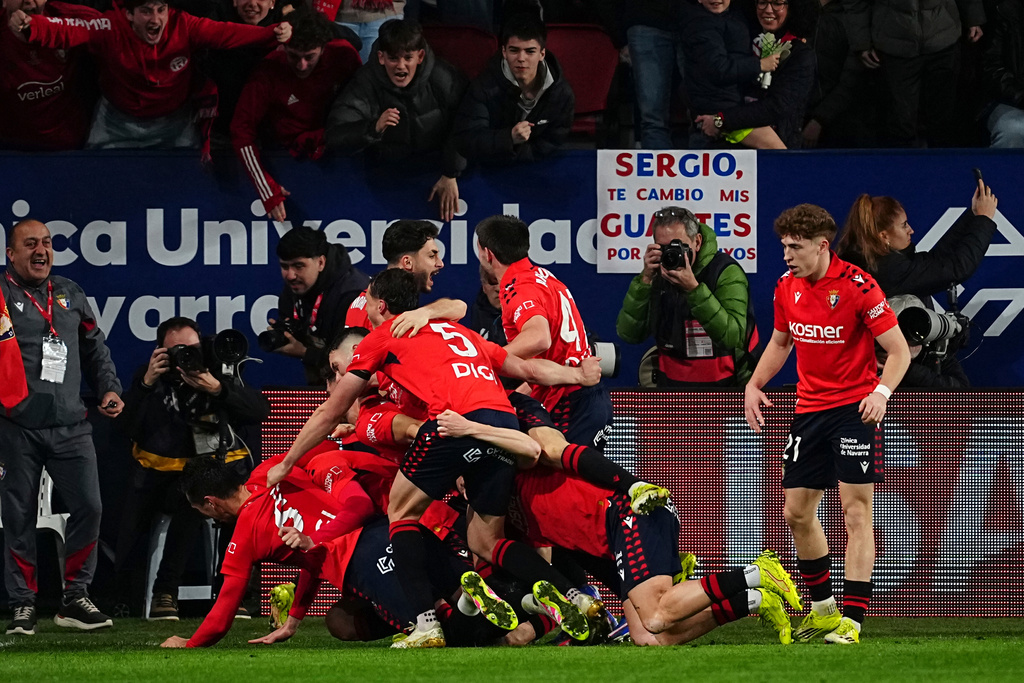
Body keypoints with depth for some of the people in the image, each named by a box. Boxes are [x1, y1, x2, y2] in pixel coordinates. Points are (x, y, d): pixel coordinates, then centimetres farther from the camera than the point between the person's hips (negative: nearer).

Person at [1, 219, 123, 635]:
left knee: (88, 507, -4)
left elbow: (95, 348, 26)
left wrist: (108, 388, 14)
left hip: (69, 426, 4)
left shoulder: (70, 295, 17)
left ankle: (74, 597, 7)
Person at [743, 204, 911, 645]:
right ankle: (823, 610, 26)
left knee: (856, 512, -10)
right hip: (809, 409, 7)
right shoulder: (787, 287, 4)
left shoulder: (857, 286, -15)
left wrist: (881, 393, -28)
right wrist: (754, 385, 10)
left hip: (854, 408, -7)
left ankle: (851, 623, -12)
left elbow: (899, 351, -13)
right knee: (797, 513, 10)